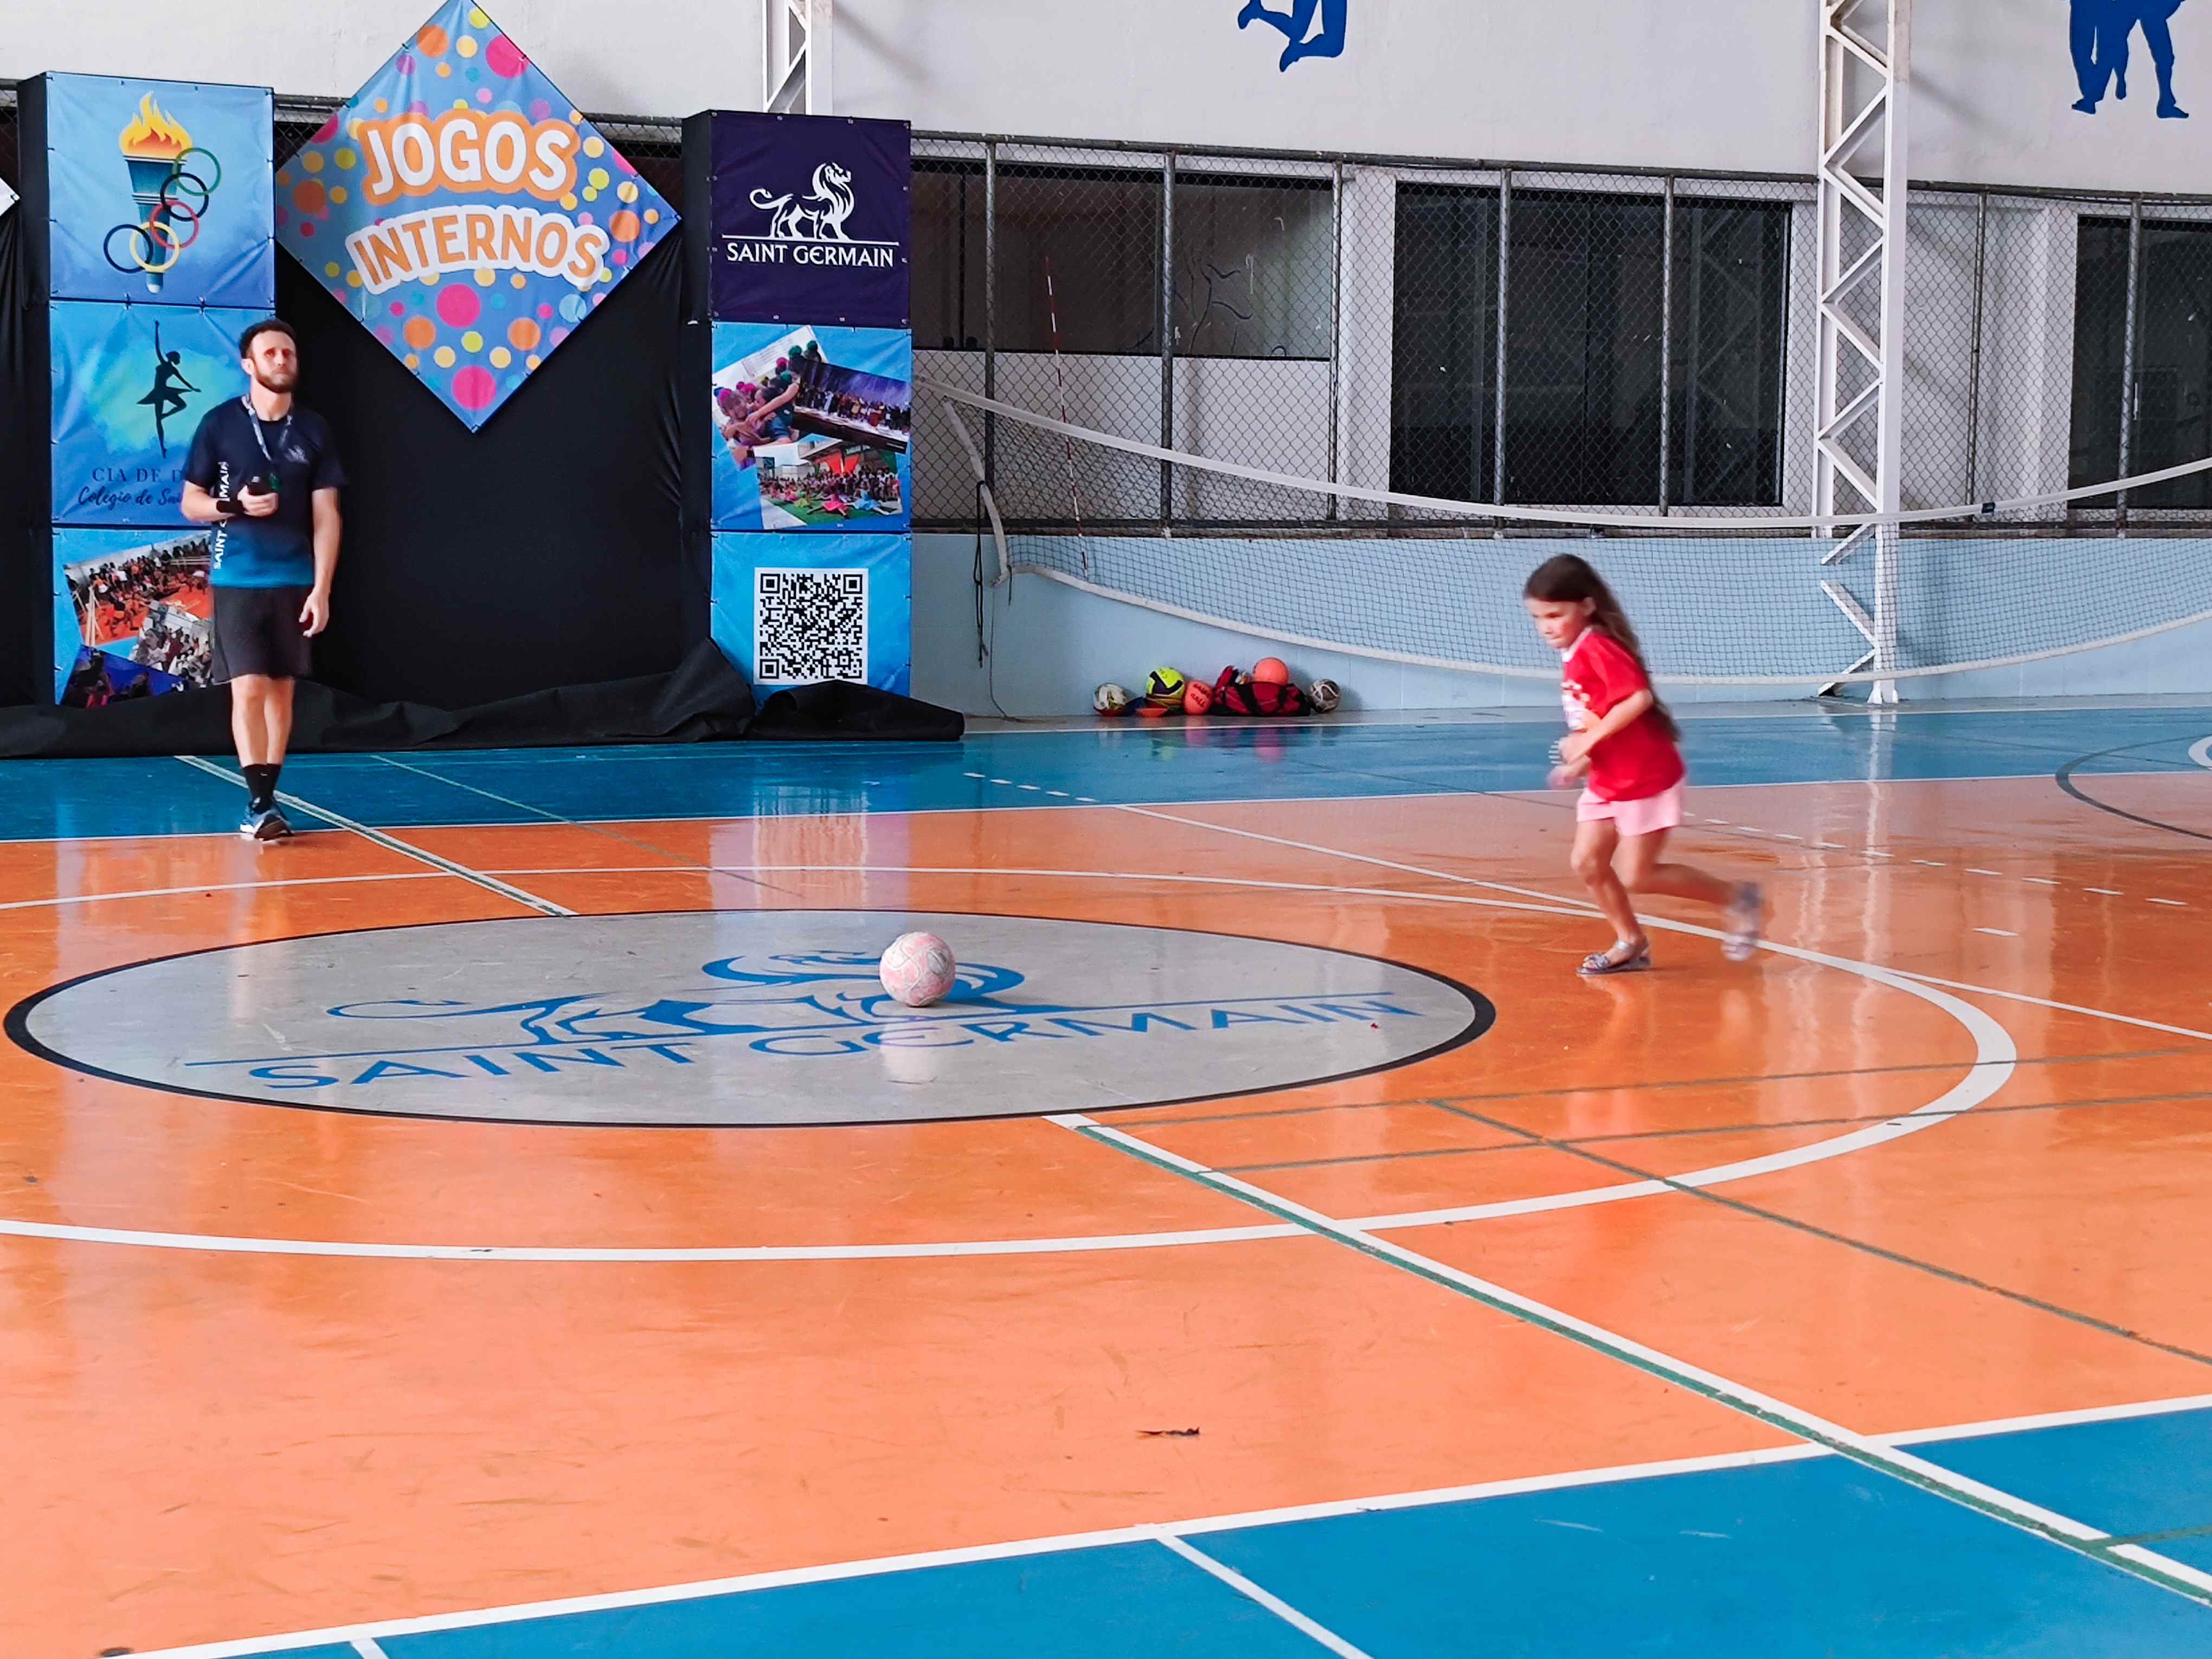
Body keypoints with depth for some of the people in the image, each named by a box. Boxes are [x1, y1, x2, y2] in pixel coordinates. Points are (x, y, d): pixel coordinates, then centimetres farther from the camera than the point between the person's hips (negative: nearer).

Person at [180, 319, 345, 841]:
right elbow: (191, 503, 5)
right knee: (249, 689, -10)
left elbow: (326, 517, 3)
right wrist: (235, 505, -16)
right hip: (237, 580, -3)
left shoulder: (313, 430, 4)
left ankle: (265, 802, 14)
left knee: (281, 690, 6)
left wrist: (321, 589, -5)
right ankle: (259, 804, -9)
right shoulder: (219, 424, 0)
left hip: (294, 582, 3)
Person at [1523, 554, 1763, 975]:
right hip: (1607, 782, 9)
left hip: (1645, 778, -9)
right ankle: (1631, 944, 20)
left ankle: (1737, 898, 10)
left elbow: (1639, 697, -32)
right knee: (1587, 863, 5)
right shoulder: (1573, 656, 8)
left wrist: (1590, 739, -26)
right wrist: (1581, 759, 3)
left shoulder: (1597, 648, -21)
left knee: (1636, 877, -4)